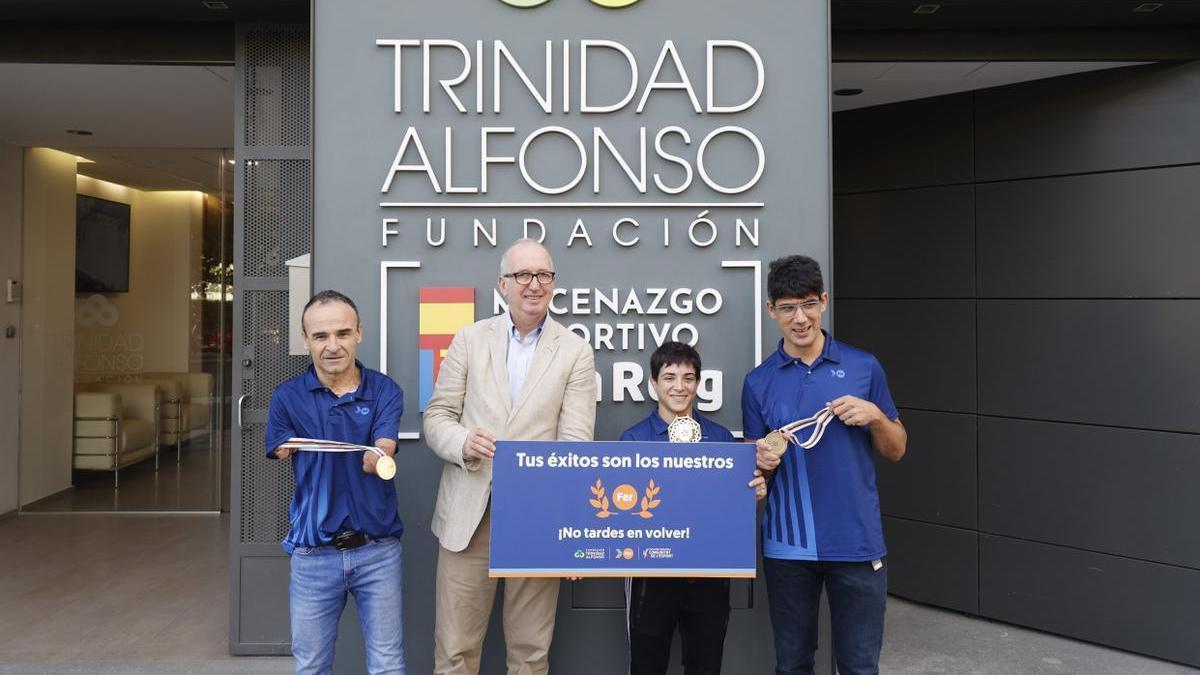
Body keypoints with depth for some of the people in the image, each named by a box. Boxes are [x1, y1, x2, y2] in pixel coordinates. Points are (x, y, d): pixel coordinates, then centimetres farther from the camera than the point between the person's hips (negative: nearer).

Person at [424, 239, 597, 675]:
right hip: (468, 513, 1)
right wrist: (462, 442, -16)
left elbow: (576, 441, -6)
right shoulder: (470, 339, 7)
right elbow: (436, 416, 7)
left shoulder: (576, 352, 1)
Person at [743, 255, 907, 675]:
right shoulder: (758, 382, 1)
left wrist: (875, 416, -14)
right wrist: (764, 462, -16)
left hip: (857, 542, -1)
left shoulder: (864, 367, 0)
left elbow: (896, 451, 6)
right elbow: (756, 471, 7)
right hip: (787, 546, 1)